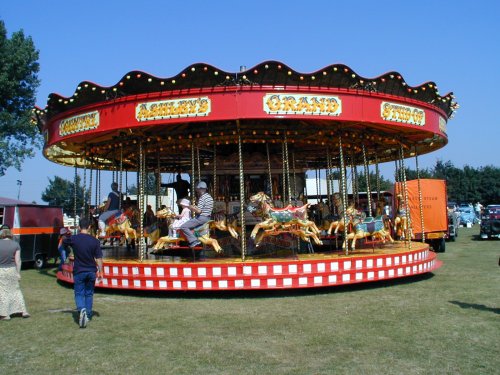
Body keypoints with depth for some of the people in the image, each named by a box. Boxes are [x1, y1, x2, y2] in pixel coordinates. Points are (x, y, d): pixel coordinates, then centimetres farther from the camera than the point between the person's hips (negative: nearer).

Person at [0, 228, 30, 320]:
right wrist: (18, 273, 2)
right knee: (16, 290, 14)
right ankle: (23, 311, 15)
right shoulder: (15, 244, -1)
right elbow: (18, 260, -4)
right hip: (12, 270, 2)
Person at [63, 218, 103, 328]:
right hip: (91, 271, 2)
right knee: (89, 294, 16)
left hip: (79, 271, -1)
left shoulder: (73, 239, -10)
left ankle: (82, 310, -20)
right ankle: (88, 315, 23)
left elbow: (64, 242, 14)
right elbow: (98, 258, -6)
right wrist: (100, 272, 3)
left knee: (79, 294, 6)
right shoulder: (95, 241, -7)